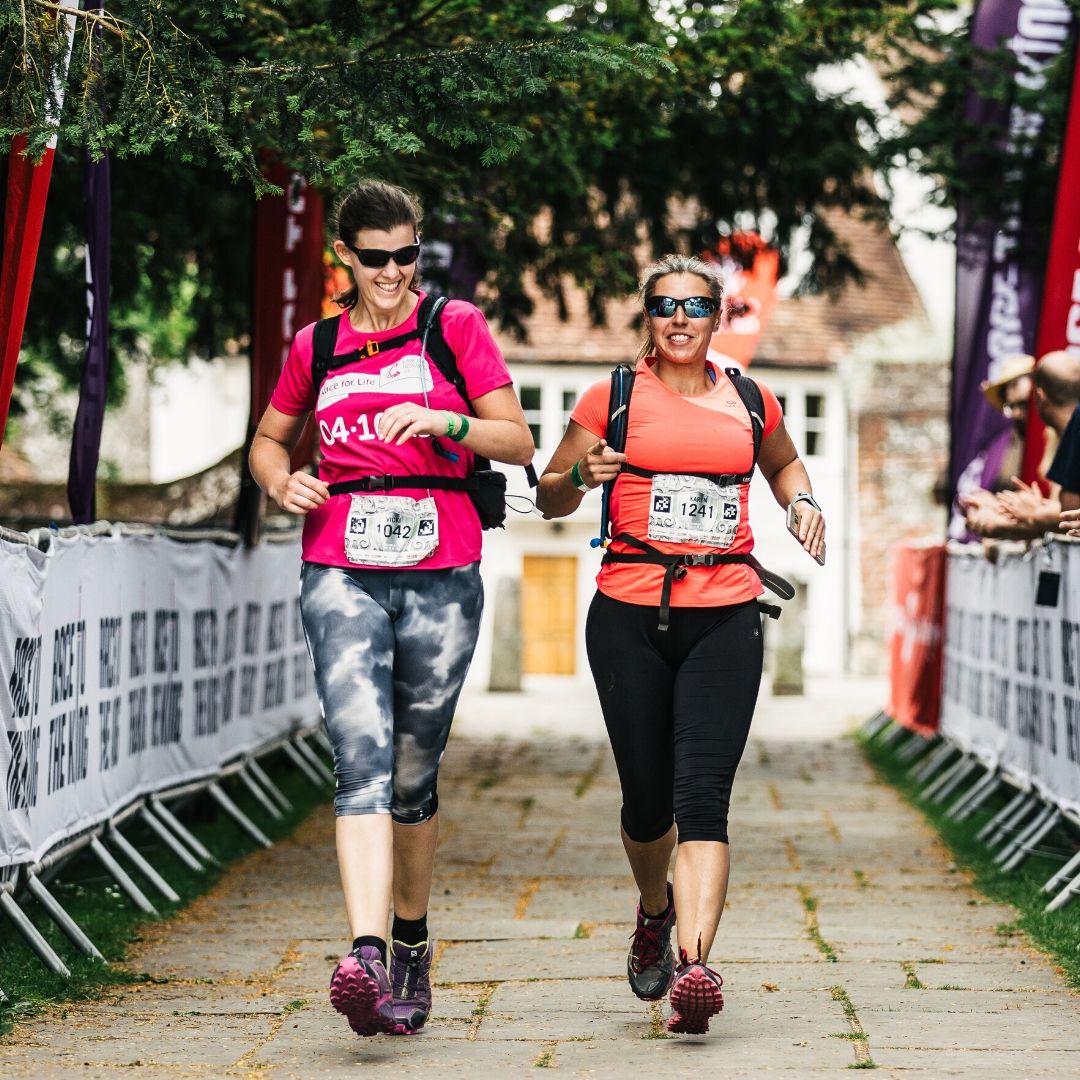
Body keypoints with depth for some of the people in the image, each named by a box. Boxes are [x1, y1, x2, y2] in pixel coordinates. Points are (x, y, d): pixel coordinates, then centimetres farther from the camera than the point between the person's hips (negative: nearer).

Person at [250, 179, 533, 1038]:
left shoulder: (455, 327, 6)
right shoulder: (316, 346, 12)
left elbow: (519, 443, 2)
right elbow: (268, 441, 26)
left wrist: (444, 421, -16)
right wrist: (282, 484, 4)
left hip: (442, 573, 0)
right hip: (341, 572, 0)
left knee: (413, 774, 9)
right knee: (363, 760, -17)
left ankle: (412, 943, 29)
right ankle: (366, 959, -29)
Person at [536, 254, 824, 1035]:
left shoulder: (749, 402, 12)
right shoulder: (614, 398, 5)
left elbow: (783, 463, 34)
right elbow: (550, 500, 10)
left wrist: (803, 502, 12)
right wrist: (581, 476, -12)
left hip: (726, 617, 0)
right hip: (630, 615, 0)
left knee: (702, 794, -13)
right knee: (647, 796, 6)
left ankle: (694, 966, -22)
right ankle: (655, 912, 37)